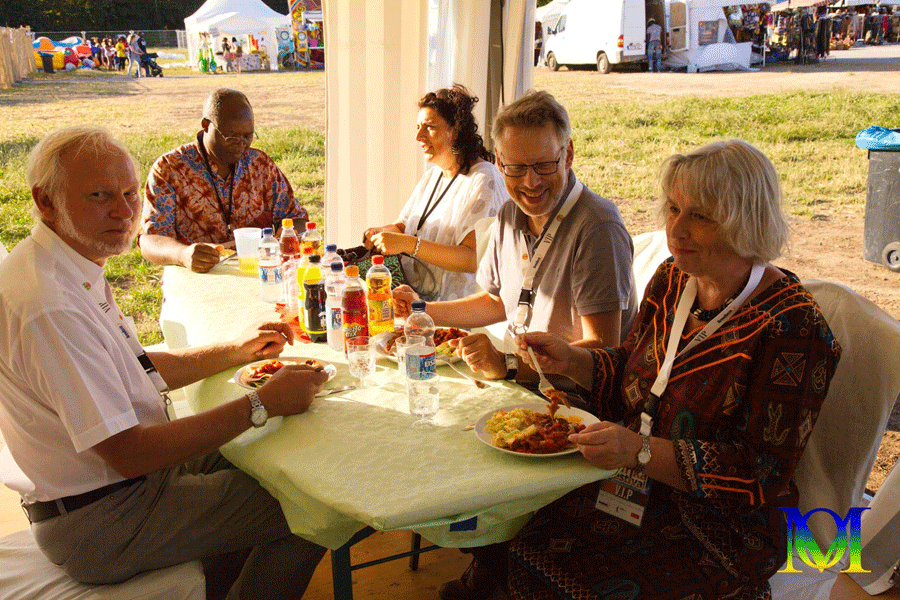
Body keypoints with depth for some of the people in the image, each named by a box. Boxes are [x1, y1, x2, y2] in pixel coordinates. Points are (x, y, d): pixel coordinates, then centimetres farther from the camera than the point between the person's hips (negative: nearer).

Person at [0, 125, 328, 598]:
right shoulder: (47, 306, -29)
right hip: (100, 524, -10)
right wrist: (260, 405, -23)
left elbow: (138, 371, 15)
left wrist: (237, 351, 6)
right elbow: (130, 453, -29)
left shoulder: (73, 271, 5)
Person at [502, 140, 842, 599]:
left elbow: (760, 471, -19)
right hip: (636, 491, 6)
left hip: (721, 527, -5)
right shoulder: (672, 279, 4)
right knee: (528, 551, -14)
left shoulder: (793, 328, -18)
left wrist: (640, 452, -27)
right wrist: (571, 361, -3)